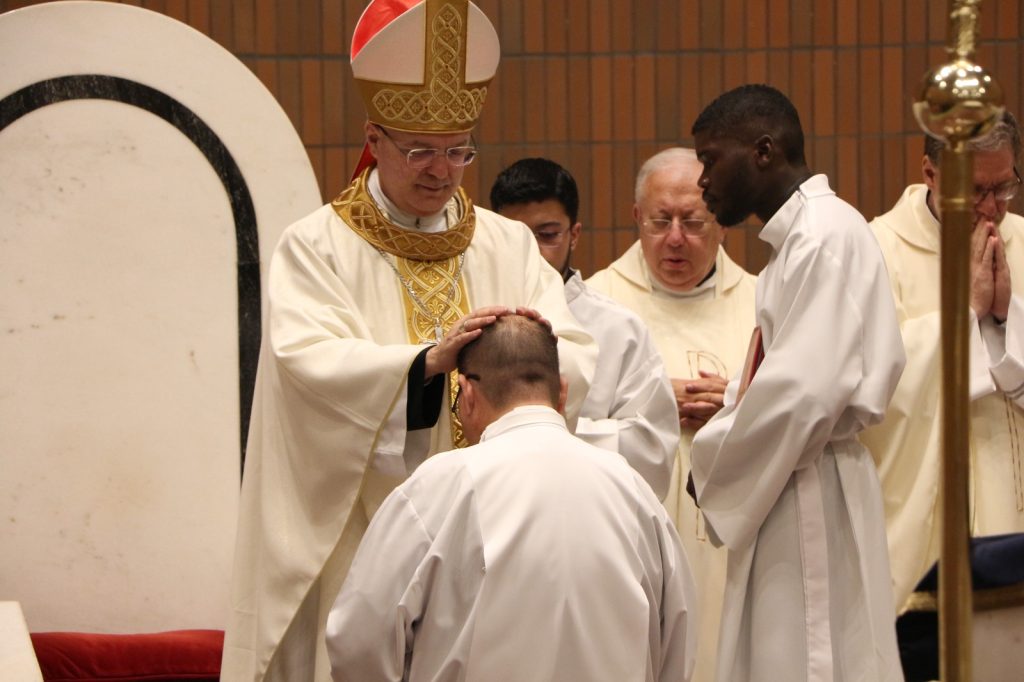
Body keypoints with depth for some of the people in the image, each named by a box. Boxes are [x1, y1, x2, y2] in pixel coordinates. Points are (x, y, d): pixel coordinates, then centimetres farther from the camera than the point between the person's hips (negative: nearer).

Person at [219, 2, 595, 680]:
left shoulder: (510, 247, 11)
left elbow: (581, 366, -1)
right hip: (360, 549, -3)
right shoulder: (316, 247, 0)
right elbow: (309, 362, -17)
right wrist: (429, 361, -31)